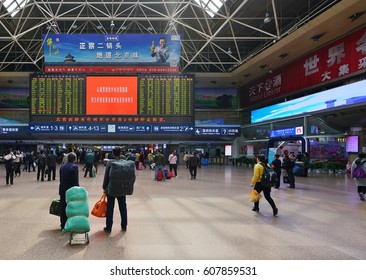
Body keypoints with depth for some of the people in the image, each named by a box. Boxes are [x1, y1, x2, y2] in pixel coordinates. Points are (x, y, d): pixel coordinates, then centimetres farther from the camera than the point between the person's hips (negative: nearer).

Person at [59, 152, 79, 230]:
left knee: (63, 208, 11)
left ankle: (63, 225, 18)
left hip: (62, 190, 7)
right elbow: (75, 181, -17)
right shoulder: (74, 167, -14)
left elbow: (61, 179, 13)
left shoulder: (62, 166, 8)